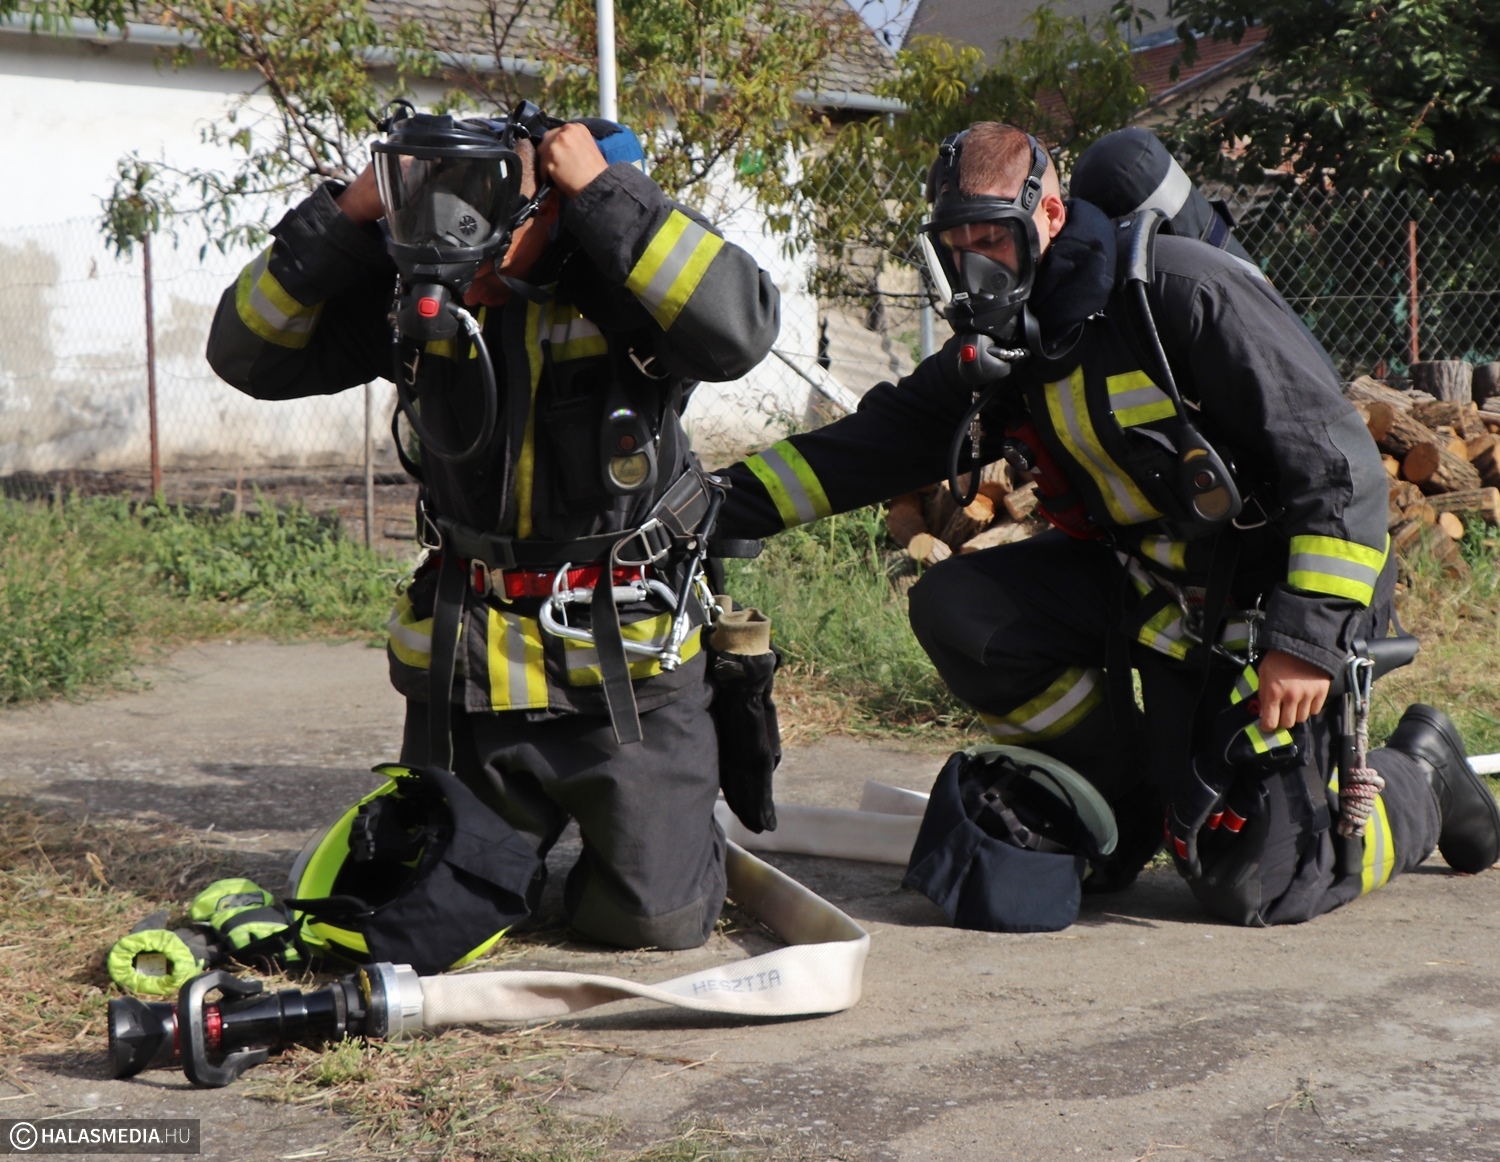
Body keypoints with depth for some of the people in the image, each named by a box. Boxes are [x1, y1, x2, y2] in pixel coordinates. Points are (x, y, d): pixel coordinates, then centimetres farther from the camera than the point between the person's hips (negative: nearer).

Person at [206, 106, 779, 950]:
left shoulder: (617, 277, -17)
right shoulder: (408, 289, -6)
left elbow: (740, 328, -37)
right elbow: (248, 354, -5)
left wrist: (605, 191, -33)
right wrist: (345, 214, -16)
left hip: (623, 662, -4)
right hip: (465, 663, 4)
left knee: (652, 915, -2)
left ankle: (680, 826, 32)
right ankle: (529, 819, 46)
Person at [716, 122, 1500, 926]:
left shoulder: (1180, 288, -21)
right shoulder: (999, 353, 2)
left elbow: (1336, 457, -22)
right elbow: (878, 443, 5)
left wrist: (1308, 637, -27)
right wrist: (729, 504, -9)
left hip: (1269, 588, -7)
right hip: (1142, 583, 7)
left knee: (1252, 887, -9)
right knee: (956, 610, -13)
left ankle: (1420, 777, 22)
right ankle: (1128, 799, 7)